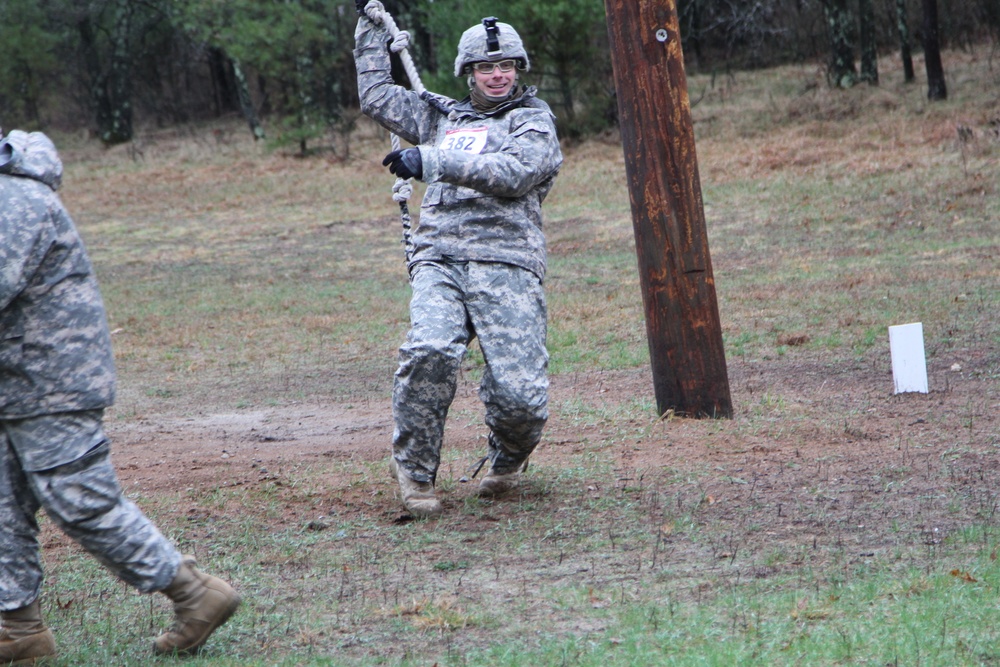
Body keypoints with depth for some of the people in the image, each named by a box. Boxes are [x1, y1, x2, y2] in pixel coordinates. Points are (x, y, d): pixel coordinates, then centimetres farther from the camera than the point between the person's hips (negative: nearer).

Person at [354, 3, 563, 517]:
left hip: (505, 266, -3)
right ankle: (414, 469, -11)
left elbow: (513, 173, -9)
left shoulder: (533, 122, 11)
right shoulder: (442, 118, 28)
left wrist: (430, 161, -12)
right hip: (437, 262, 3)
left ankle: (508, 460, 20)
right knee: (430, 352, -28)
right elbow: (375, 95, 36)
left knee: (520, 394, -15)